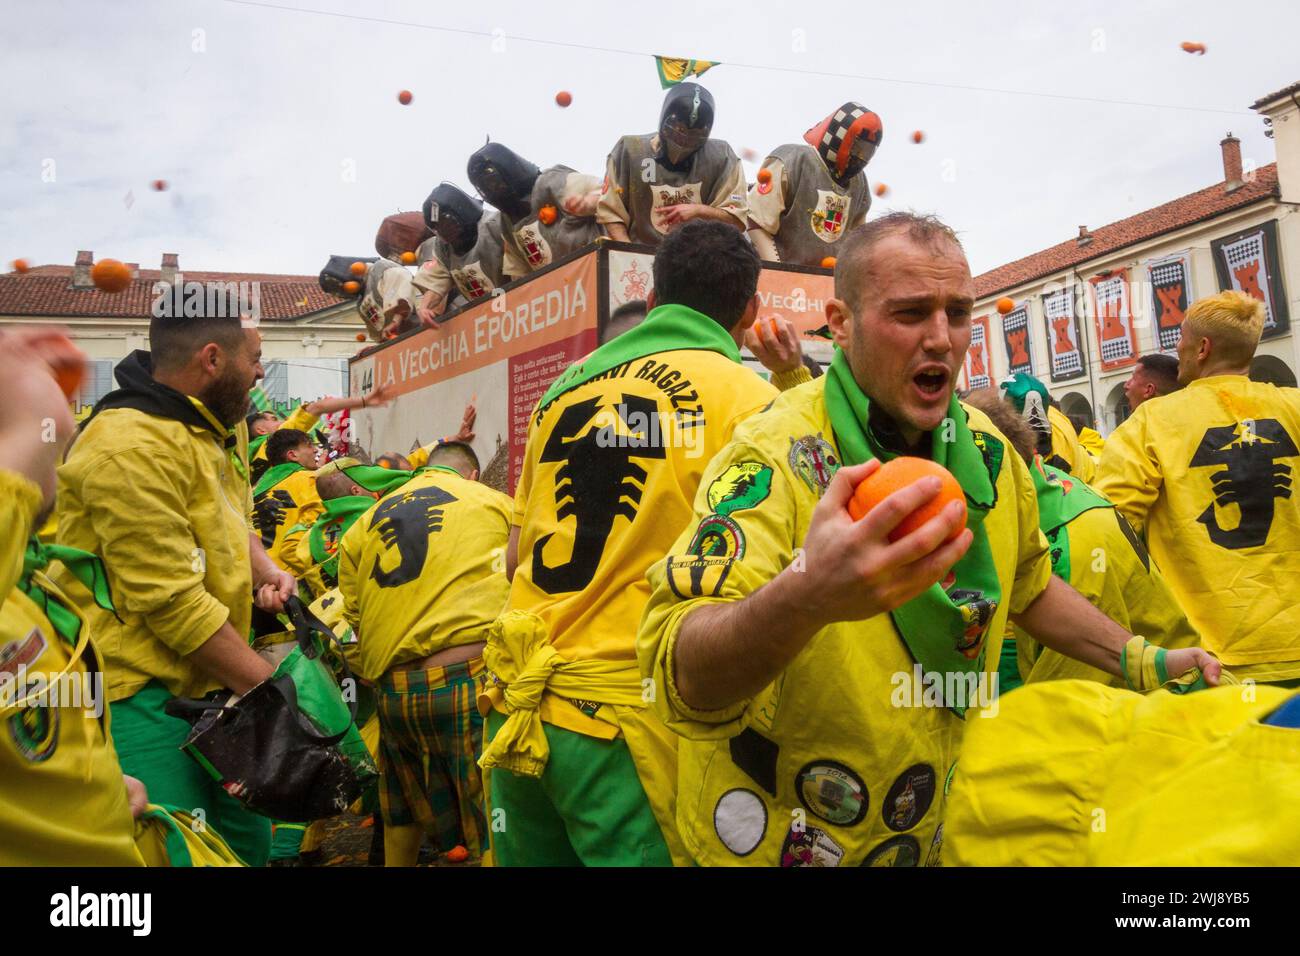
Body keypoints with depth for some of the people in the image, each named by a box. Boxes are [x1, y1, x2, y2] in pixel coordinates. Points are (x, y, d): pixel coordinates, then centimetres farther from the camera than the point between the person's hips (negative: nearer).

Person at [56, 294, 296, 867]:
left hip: (208, 685, 9)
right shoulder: (133, 447, -21)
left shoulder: (219, 425, 9)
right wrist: (269, 687, -15)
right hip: (140, 697, -9)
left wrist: (265, 572, 1)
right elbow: (171, 600, -23)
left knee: (247, 839, 16)